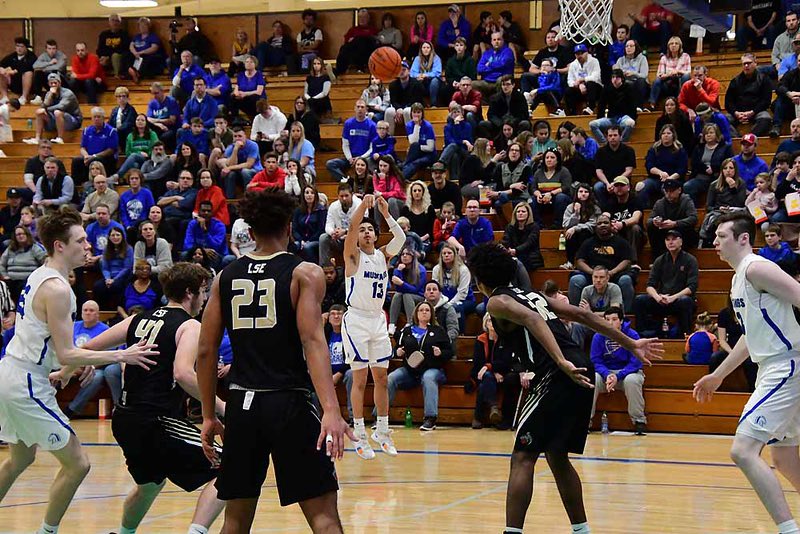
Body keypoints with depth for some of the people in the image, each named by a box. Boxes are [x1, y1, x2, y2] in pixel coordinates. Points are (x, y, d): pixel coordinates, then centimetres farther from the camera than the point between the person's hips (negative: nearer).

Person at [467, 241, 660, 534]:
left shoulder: (497, 302, 2)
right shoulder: (533, 295, 25)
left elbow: (532, 319, -18)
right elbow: (582, 315, 21)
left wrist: (562, 363, -30)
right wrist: (631, 344, 21)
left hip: (558, 377, -8)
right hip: (582, 372, 8)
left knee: (522, 458, -6)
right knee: (557, 457, 22)